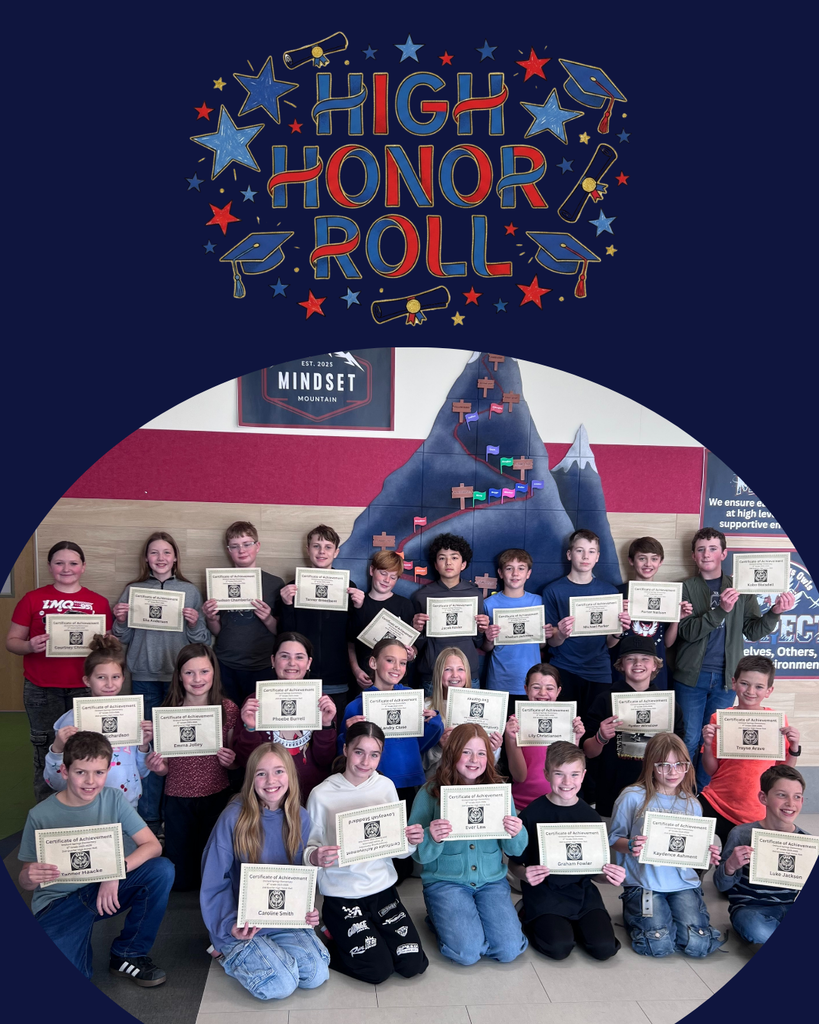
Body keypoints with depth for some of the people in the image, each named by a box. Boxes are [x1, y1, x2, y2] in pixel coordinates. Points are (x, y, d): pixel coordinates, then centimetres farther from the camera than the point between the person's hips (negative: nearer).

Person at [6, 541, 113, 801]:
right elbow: (11, 641, 5)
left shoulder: (99, 603, 5)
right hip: (41, 691, 0)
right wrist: (30, 646, -15)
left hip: (85, 689, 0)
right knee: (46, 753, 7)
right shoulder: (32, 599, 3)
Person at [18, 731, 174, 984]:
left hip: (104, 889, 3)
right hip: (58, 901, -3)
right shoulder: (41, 815, -13)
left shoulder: (113, 799, -8)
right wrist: (30, 877, -29)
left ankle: (128, 954, -2)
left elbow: (153, 845, -12)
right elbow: (26, 881, -4)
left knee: (162, 870, -23)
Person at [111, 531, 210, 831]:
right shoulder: (132, 591, 8)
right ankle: (149, 817, 13)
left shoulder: (190, 591, 6)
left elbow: (203, 640, 6)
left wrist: (194, 623, -14)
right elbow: (123, 638, 10)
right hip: (145, 677, 1)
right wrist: (120, 622, -9)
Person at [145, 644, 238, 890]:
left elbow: (236, 761, 5)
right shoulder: (168, 711, -5)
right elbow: (166, 767, 4)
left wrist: (231, 761, -17)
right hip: (177, 799, 1)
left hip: (217, 797, -1)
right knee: (181, 880, 9)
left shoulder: (228, 709, -6)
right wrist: (157, 767, -18)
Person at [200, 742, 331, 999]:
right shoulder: (233, 818, -17)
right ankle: (227, 952, 7)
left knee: (316, 975, -14)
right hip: (242, 923, -4)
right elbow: (213, 882, -10)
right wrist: (229, 926, -19)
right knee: (280, 985, -20)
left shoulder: (300, 818, -4)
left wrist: (307, 911, -10)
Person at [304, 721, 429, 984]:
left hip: (383, 888, 4)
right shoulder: (322, 795, -13)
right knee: (378, 970, -11)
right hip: (341, 895, -4)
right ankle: (333, 940, 16)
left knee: (413, 965, -3)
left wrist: (412, 841, -17)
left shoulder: (386, 787, -2)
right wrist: (315, 857, -30)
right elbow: (308, 849, -7)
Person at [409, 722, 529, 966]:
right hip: (445, 880, -2)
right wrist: (432, 838, -32)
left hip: (492, 880, 3)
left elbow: (514, 850, 2)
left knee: (509, 950, -15)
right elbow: (418, 853, -9)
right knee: (467, 952, -19)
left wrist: (517, 834, -22)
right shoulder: (430, 794, -8)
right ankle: (441, 918, 12)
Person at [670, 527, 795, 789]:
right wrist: (720, 610, -24)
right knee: (689, 740, 2)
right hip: (691, 677, -2)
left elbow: (753, 631, 4)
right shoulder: (685, 588, 0)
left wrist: (774, 612, -13)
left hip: (725, 678, 2)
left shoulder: (741, 589, 9)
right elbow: (687, 631, -12)